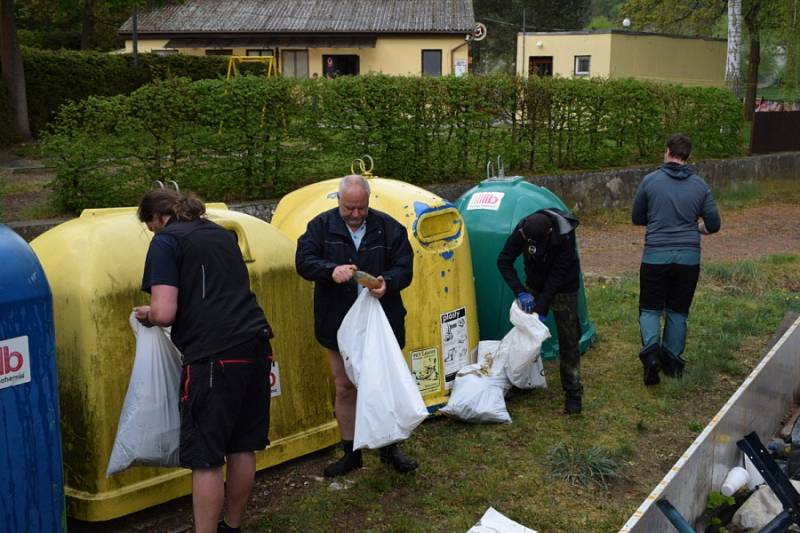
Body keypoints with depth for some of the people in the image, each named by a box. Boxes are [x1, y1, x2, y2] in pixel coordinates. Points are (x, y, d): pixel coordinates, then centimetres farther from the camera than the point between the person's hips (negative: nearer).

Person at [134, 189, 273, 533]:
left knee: (205, 458, 0)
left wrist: (147, 316, 10)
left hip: (214, 356, -8)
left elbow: (165, 312, -13)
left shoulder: (166, 241, -2)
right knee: (242, 447, 16)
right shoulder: (223, 234, 20)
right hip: (256, 347, 8)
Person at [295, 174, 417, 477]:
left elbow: (404, 267, -1)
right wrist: (331, 270, -29)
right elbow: (304, 261, -9)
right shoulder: (321, 226, -2)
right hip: (339, 324, 0)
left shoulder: (388, 227, -2)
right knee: (344, 389, 9)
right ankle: (351, 453, 23)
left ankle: (390, 448, 27)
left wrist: (388, 282, -23)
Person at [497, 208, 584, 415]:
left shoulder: (564, 235, -35)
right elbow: (504, 261, -18)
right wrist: (520, 292, -29)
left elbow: (557, 275, -29)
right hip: (535, 284, 4)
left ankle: (573, 393, 2)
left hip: (563, 287, -4)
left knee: (568, 339, -5)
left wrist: (541, 308, -29)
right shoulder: (522, 229, -26)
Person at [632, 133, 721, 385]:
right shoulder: (700, 185, 2)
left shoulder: (650, 180, -4)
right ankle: (672, 361, 20)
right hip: (689, 258, 2)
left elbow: (637, 218, 6)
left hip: (656, 256, -2)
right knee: (678, 311, 15)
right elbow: (713, 225, 6)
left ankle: (651, 350, -13)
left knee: (650, 308, 10)